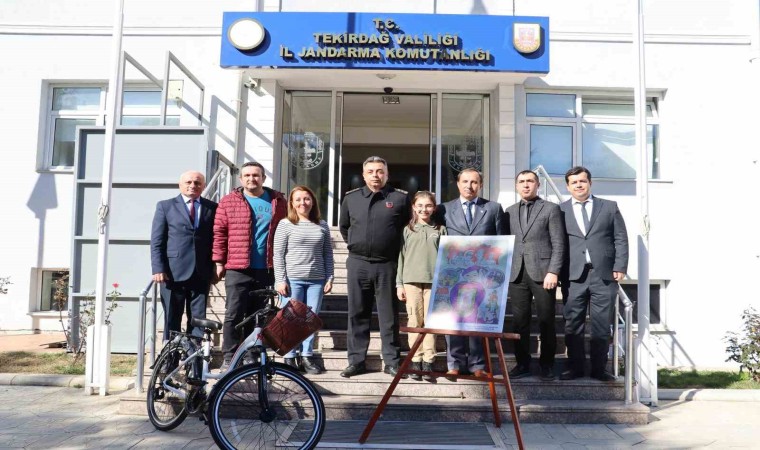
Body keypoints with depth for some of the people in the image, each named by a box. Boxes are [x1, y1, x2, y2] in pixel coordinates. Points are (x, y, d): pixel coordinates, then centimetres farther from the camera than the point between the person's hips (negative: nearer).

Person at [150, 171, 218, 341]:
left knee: (199, 319, 4)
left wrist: (215, 269, 2)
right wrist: (158, 269, -6)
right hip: (173, 273, -1)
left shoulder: (212, 208, 9)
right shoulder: (165, 206, 7)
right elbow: (156, 241, 3)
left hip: (201, 274, 1)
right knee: (172, 320, 6)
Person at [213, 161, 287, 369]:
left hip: (266, 270, 2)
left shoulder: (278, 202, 7)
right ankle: (229, 356, 7)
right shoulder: (228, 202, 4)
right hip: (237, 269, -2)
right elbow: (219, 233, 3)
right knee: (234, 314, -2)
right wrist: (219, 262, -2)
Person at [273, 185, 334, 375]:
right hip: (293, 279, -3)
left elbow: (328, 254, 11)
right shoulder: (285, 224, 1)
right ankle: (290, 357, 12)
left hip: (316, 280, 3)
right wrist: (280, 279, -8)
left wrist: (329, 278, 5)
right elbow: (278, 254, -2)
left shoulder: (322, 225, 9)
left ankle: (307, 356, 16)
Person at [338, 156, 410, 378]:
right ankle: (356, 361, 16)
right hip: (357, 263, 3)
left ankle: (392, 362, 12)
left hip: (386, 265, -2)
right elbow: (344, 227, 21)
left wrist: (396, 250, 6)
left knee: (388, 315, 4)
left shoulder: (400, 198, 0)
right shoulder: (350, 198, 8)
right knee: (357, 314, 8)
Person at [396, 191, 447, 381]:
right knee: (414, 321, 1)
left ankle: (428, 362, 5)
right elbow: (401, 256, 9)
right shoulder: (408, 230, 9)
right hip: (412, 280, 0)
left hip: (434, 281, 0)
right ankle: (416, 361, 7)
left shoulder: (440, 230, 9)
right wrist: (399, 284, 4)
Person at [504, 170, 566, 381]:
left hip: (542, 273, -3)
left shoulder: (551, 209, 4)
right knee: (519, 322, 4)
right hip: (517, 274, 3)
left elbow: (558, 244, -2)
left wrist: (553, 272, -11)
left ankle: (547, 365, 14)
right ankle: (522, 364, 14)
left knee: (546, 322, 2)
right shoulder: (509, 212, 15)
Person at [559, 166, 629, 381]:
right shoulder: (560, 210, 9)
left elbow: (621, 239, 8)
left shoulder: (609, 207, 11)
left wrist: (620, 267, -1)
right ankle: (574, 367, 13)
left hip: (604, 275, 1)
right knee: (573, 325, 2)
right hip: (573, 276, 0)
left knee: (602, 325, 4)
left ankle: (599, 368, 15)